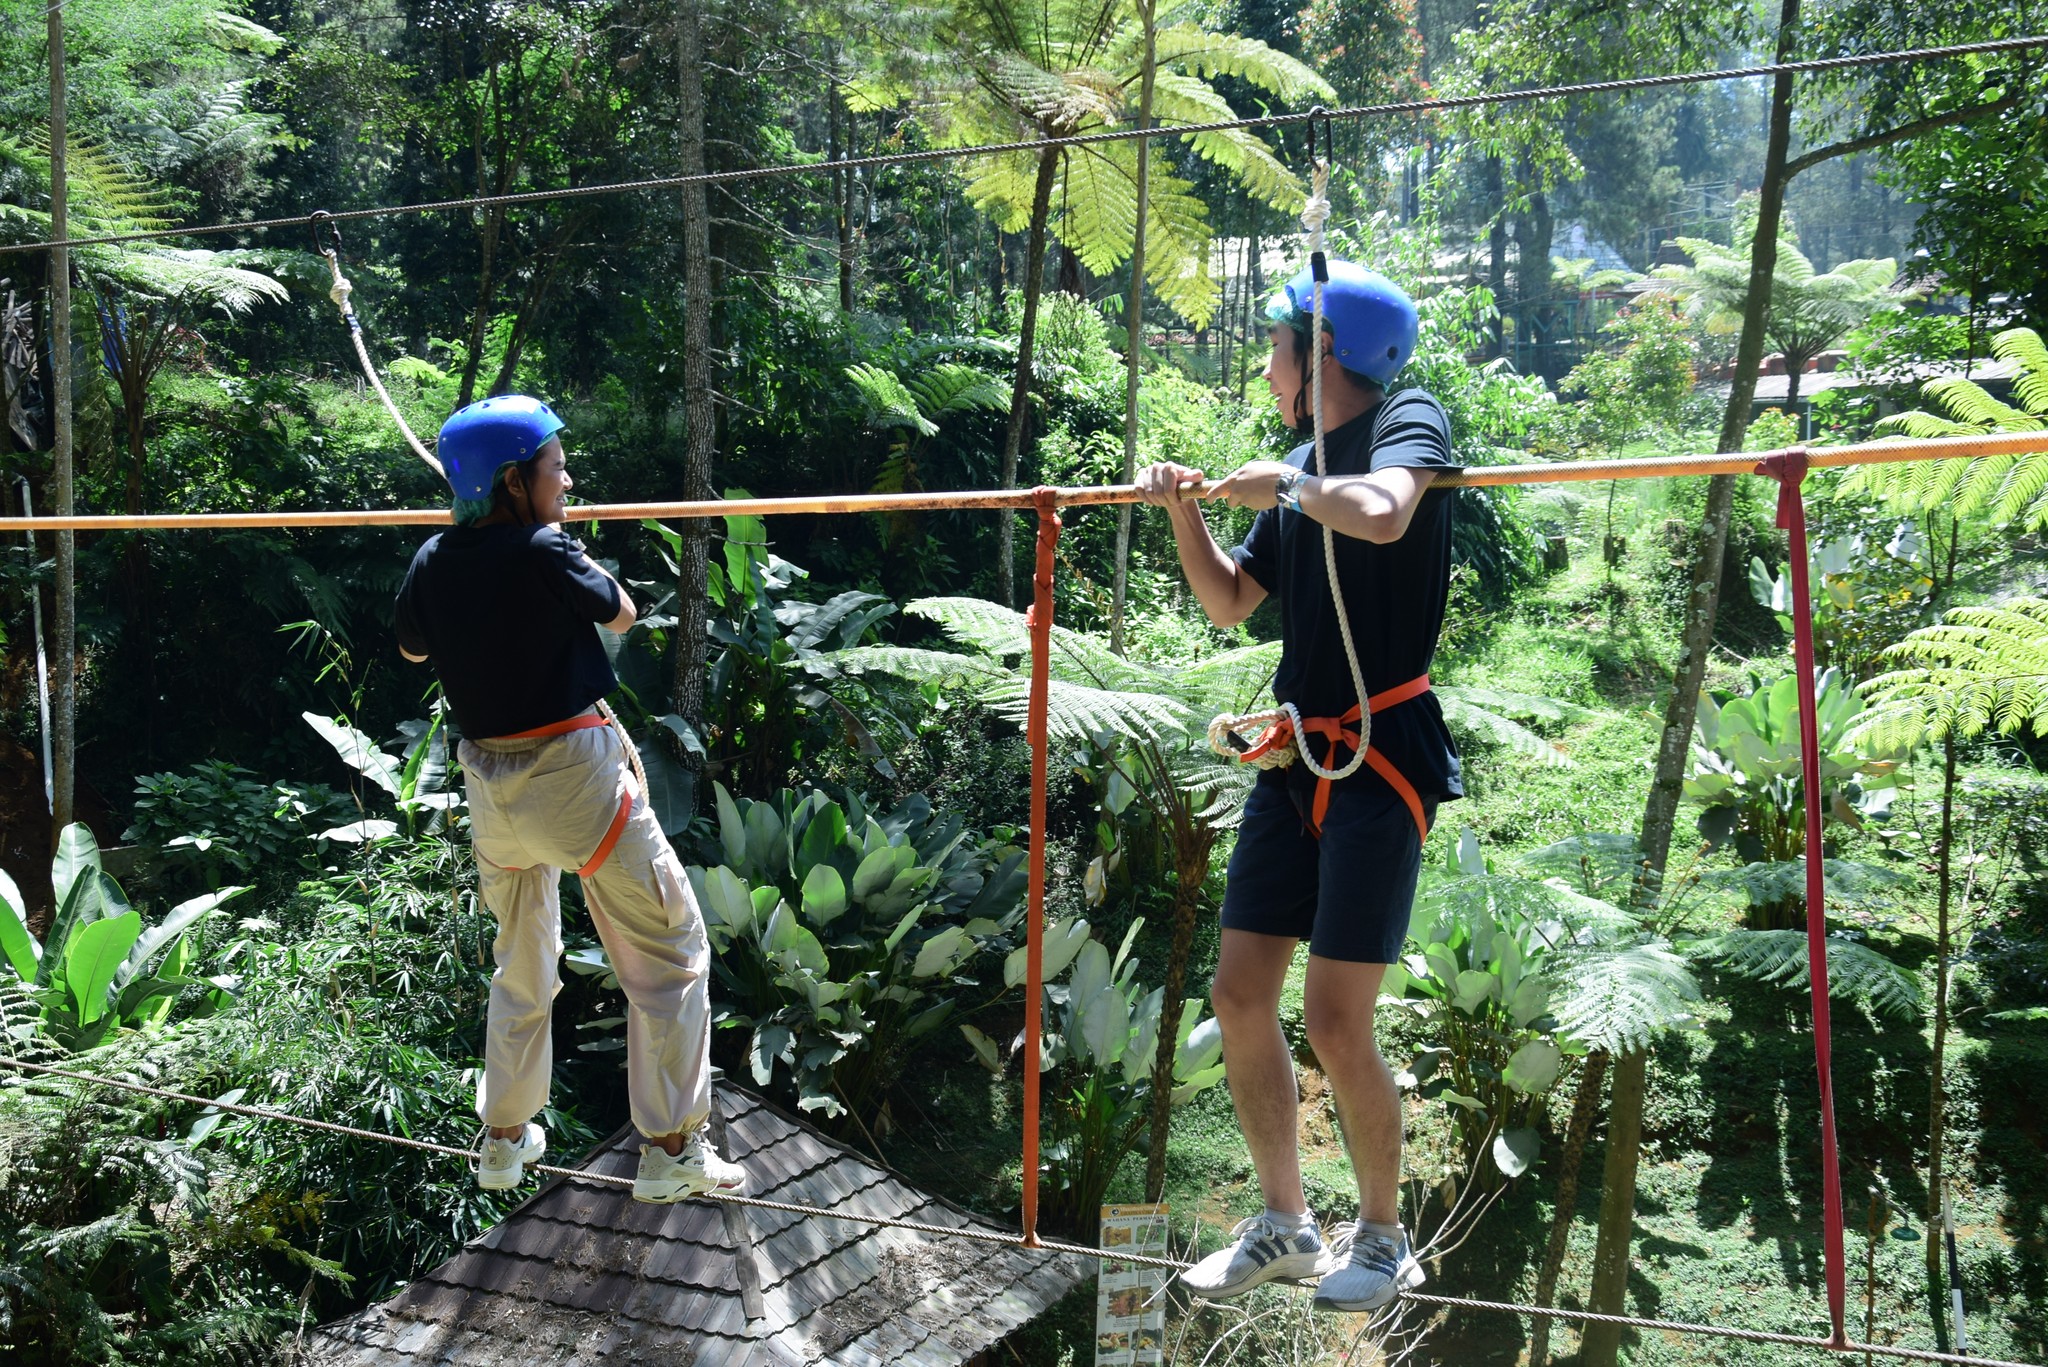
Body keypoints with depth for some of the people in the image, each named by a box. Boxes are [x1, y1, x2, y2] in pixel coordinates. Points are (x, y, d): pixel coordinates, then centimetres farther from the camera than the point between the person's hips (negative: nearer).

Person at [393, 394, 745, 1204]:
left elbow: (412, 650, 20)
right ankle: (671, 1151, 5)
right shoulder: (544, 551, -18)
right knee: (669, 950, 5)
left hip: (488, 783, 7)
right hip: (571, 772, -7)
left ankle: (505, 1138, 33)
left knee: (521, 962, 24)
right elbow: (621, 614, 0)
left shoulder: (433, 564, 1)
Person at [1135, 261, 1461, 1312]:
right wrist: (1184, 512, 7)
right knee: (1240, 998, 7)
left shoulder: (1407, 420, -6)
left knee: (1335, 1018, -8)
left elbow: (1382, 516, -30)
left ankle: (1383, 1238, 14)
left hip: (1381, 756, -8)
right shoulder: (1299, 467, 15)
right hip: (1296, 757, 8)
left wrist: (1282, 483, -15)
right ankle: (1283, 1224, 23)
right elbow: (1228, 604, 20)